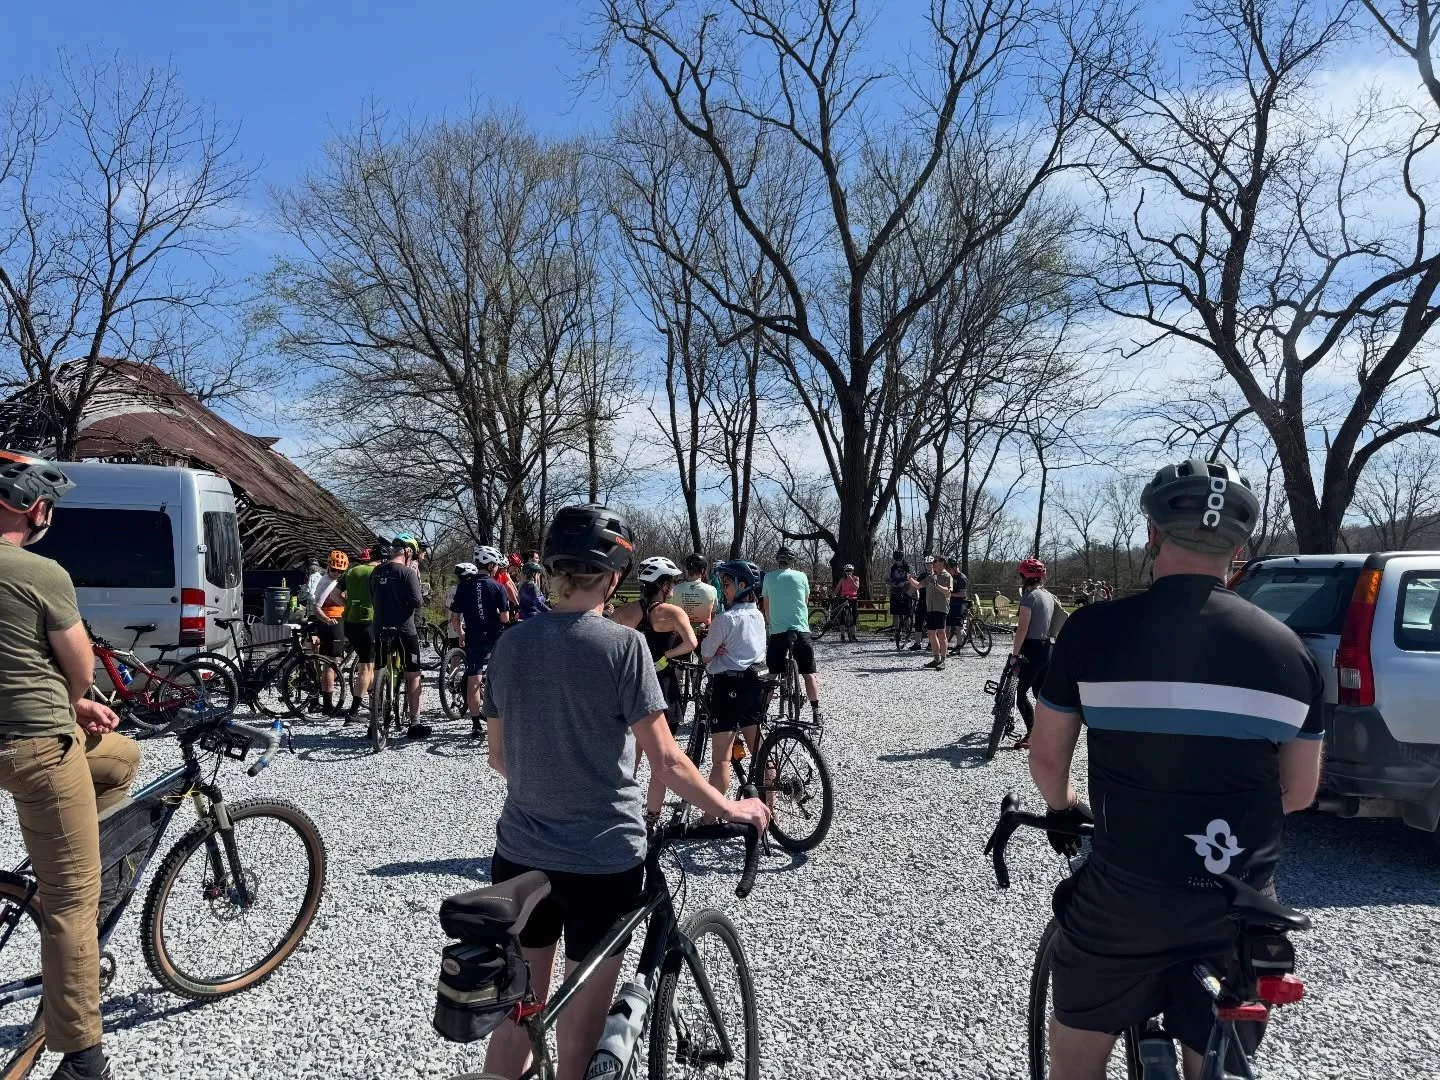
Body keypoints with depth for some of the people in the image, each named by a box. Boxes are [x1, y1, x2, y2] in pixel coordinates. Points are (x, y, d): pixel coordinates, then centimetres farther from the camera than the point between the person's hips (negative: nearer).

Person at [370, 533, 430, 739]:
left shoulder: (377, 571, 8)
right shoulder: (407, 572, -12)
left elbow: (373, 598, 16)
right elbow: (417, 601, -16)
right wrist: (416, 578, -2)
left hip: (380, 629, 6)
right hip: (404, 629, -6)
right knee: (413, 676, 4)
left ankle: (374, 723, 16)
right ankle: (414, 724, 4)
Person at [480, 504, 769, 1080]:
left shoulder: (510, 644, 0)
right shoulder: (622, 644, -15)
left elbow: (498, 756, 9)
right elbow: (665, 761, -14)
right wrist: (730, 809, 0)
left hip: (520, 855, 5)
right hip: (602, 860, -4)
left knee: (514, 1019, 20)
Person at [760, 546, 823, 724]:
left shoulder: (768, 578, 8)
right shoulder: (801, 576, 8)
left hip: (778, 631, 0)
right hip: (801, 630, 0)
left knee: (772, 674, 7)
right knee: (809, 673, 8)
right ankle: (816, 713, 8)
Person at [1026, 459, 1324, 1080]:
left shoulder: (1096, 629, -10)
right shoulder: (1288, 648, -1)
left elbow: (1047, 757, -2)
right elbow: (1299, 793, 7)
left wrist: (1063, 807, 20)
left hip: (1124, 893, -2)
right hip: (1240, 904, 3)